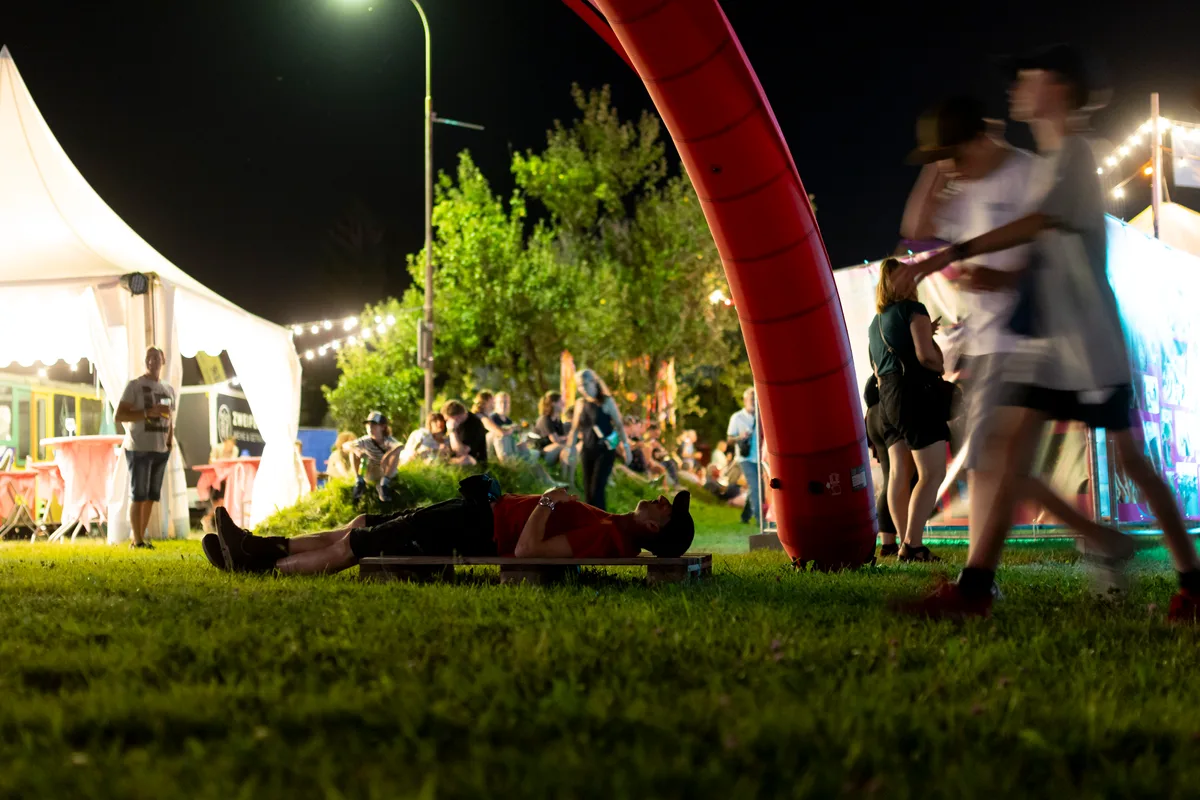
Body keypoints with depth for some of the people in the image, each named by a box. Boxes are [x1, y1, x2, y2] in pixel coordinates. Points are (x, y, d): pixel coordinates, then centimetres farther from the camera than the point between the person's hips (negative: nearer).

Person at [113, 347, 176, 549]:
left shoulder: (169, 390, 17)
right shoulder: (134, 385, -1)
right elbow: (118, 416, -8)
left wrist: (171, 439, 7)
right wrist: (148, 413, -18)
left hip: (161, 449, 6)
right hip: (139, 448, -6)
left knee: (151, 496, 7)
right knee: (139, 495, -6)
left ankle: (137, 538, 13)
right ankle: (137, 540, -3)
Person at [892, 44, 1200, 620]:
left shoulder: (1072, 154, -8)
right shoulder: (1052, 163, 20)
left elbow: (1037, 223, -25)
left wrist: (950, 255, -32)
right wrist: (1003, 279, 4)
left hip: (1091, 343, -9)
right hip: (1047, 344, 9)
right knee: (1005, 445, -1)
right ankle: (974, 587, -6)